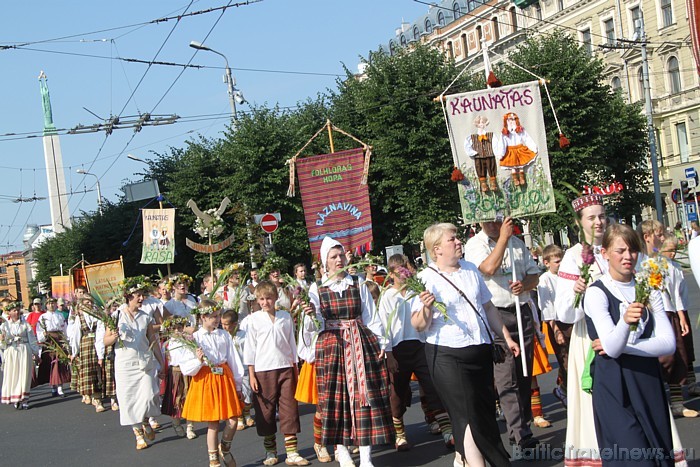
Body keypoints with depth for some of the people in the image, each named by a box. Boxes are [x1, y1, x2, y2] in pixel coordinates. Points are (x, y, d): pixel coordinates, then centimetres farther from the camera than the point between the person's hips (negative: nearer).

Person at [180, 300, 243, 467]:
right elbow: (186, 369, -6)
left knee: (233, 420, 1)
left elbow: (234, 361, 8)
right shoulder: (195, 338, -5)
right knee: (212, 423, 2)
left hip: (225, 378, 3)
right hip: (206, 380, -3)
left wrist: (238, 384, 8)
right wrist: (198, 361, -24)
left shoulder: (224, 335, 4)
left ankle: (225, 449, 30)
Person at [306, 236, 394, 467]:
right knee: (336, 396, 1)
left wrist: (382, 343, 2)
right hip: (331, 344, -1)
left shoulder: (358, 284, 6)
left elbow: (371, 316, 8)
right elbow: (316, 322, 0)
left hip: (362, 343, 1)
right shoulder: (316, 288, 3)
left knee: (365, 394, -2)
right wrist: (311, 313, -21)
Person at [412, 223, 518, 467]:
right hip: (447, 356, -6)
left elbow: (488, 307, 18)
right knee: (470, 416, -6)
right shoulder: (426, 278, -8)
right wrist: (426, 308, -30)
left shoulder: (471, 269, 9)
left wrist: (506, 337, 17)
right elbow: (419, 326, -11)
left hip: (481, 350, 6)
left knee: (485, 412, 12)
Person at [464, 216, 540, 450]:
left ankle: (522, 426, 21)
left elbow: (534, 274, 16)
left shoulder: (517, 242, 15)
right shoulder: (475, 245, -3)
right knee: (506, 379, -10)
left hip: (523, 312, 6)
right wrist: (503, 237, -14)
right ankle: (521, 435, -11)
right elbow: (489, 268, -22)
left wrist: (524, 284, -6)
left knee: (524, 375, 10)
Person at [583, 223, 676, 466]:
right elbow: (612, 348, -20)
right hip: (614, 388, -5)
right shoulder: (596, 293, -8)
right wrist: (625, 322, -40)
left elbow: (668, 343, -3)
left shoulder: (647, 290, 7)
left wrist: (621, 346, -14)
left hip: (649, 382, 5)